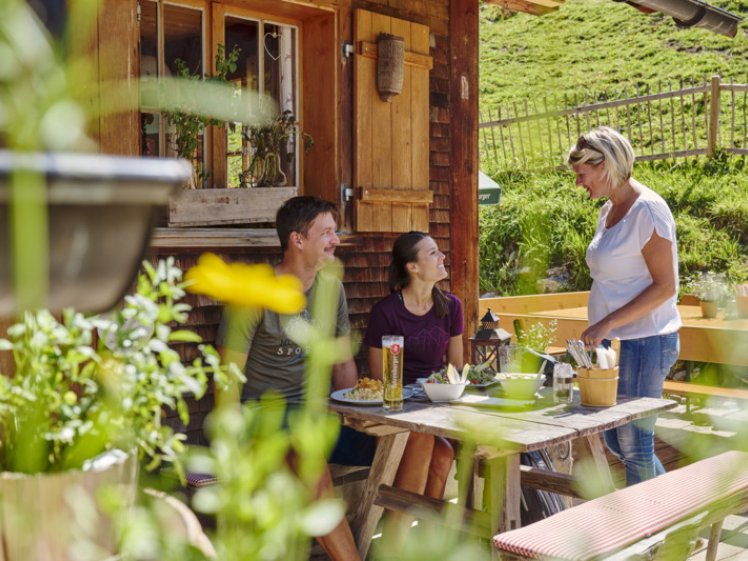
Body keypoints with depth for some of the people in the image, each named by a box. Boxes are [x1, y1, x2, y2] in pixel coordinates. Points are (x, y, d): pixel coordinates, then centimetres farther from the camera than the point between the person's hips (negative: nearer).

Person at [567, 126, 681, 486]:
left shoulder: (647, 210, -15)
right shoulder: (609, 210, 12)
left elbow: (665, 287, -18)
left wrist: (608, 324, -20)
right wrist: (599, 333, 12)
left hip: (644, 342, -9)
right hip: (616, 342, 9)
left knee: (634, 445, -1)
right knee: (615, 440, 17)